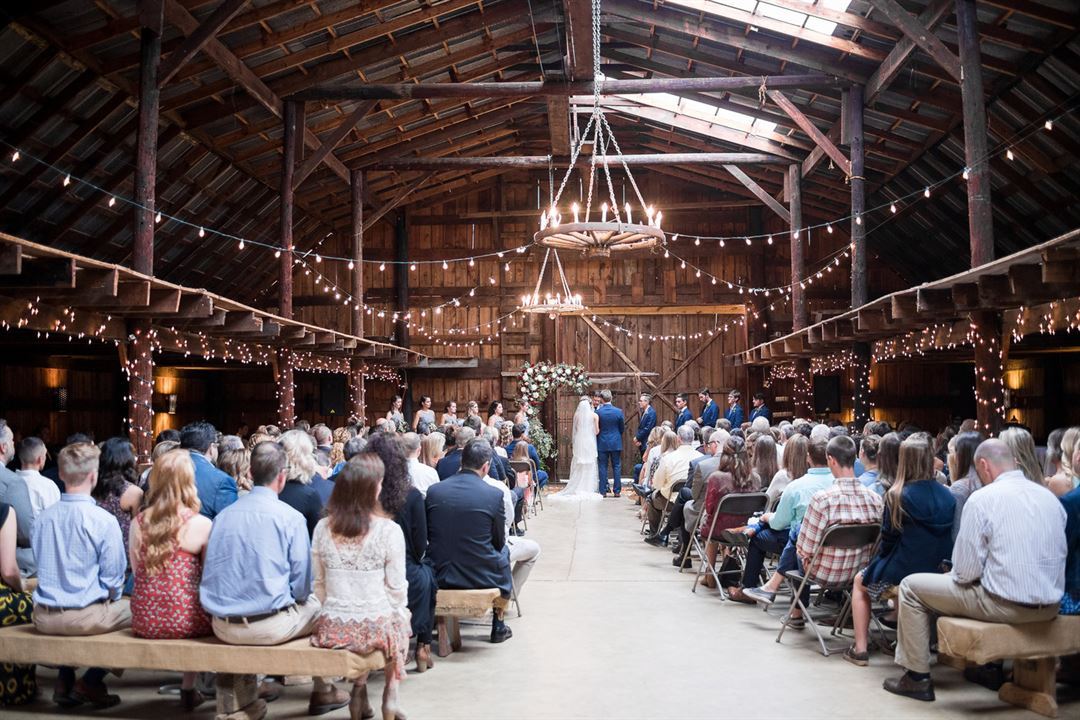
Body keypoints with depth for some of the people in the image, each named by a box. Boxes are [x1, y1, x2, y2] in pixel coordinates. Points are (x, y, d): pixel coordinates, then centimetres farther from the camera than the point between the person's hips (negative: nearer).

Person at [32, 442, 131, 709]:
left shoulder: (43, 517, 2)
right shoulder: (104, 520, -16)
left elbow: (42, 565, 15)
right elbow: (113, 576, -10)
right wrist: (111, 598, 12)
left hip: (43, 618, 7)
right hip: (85, 618, -6)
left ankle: (65, 681, 26)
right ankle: (91, 682, 9)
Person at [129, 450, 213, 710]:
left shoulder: (138, 522, 2)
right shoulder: (201, 524, -11)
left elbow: (137, 572, 12)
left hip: (145, 622, 5)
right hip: (185, 620, -4)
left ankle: (189, 689, 35)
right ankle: (188, 689, 30)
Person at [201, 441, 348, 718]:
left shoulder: (223, 515, 3)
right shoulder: (290, 517, -9)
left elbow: (212, 575, 15)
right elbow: (302, 585, -6)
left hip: (222, 627, 5)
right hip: (271, 626, -4)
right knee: (319, 604, 20)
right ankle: (322, 692, 31)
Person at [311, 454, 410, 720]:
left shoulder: (323, 528, -3)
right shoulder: (389, 530, -14)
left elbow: (318, 583, 7)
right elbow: (396, 588, -7)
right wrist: (398, 614, 12)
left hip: (332, 628, 3)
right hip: (376, 628, -3)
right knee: (401, 620, 30)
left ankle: (359, 688, 26)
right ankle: (390, 695, 25)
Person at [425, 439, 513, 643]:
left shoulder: (434, 490, -6)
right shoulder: (493, 495, -14)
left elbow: (428, 536, 6)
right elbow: (499, 542, -2)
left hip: (439, 577, 3)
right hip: (481, 578, -3)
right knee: (504, 551, 29)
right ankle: (498, 625, 36)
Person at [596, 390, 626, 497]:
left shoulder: (598, 412, -9)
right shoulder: (618, 412, -6)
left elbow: (595, 429, -2)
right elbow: (622, 429, 4)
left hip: (602, 443, -1)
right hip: (616, 443, 1)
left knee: (603, 467, 5)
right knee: (616, 467, 7)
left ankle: (603, 491, 5)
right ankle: (617, 491, 7)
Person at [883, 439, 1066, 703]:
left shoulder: (983, 498, -12)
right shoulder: (1049, 496, 6)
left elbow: (966, 571, -12)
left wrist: (956, 573, 10)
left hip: (1007, 605, -7)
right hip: (1051, 606, 7)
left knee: (911, 587, 9)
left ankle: (917, 678, 14)